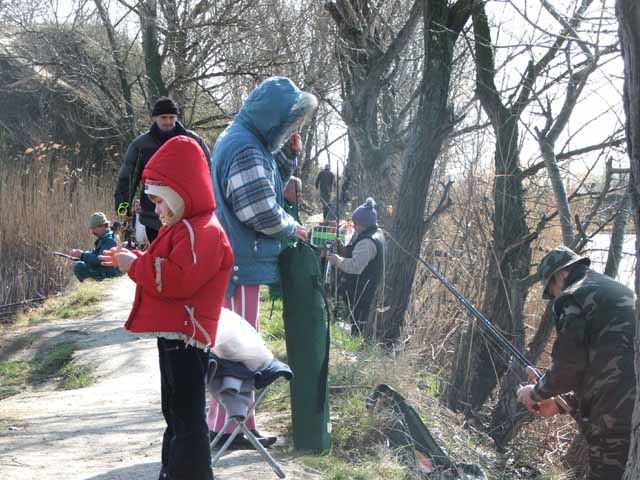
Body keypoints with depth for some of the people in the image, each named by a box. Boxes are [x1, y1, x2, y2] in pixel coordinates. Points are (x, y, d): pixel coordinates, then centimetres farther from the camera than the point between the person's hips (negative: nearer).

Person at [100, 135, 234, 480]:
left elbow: (178, 279, -28)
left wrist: (135, 266, -17)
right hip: (175, 334, 11)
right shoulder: (185, 228, 18)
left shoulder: (203, 232, -18)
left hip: (186, 336, -11)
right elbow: (163, 270, 27)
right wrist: (132, 260, 13)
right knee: (176, 413, 19)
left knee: (186, 417, -9)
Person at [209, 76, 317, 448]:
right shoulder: (246, 149, -20)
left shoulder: (246, 140, 14)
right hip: (242, 263, -11)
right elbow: (263, 211, -22)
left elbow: (270, 186, 22)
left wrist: (290, 155, 7)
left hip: (239, 260, 11)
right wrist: (292, 229, -5)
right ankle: (227, 427, 2)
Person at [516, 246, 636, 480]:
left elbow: (568, 362, -9)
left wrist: (537, 393, 10)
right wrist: (563, 402, 29)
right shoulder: (620, 293, 25)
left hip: (618, 417, -9)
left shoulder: (574, 296, -3)